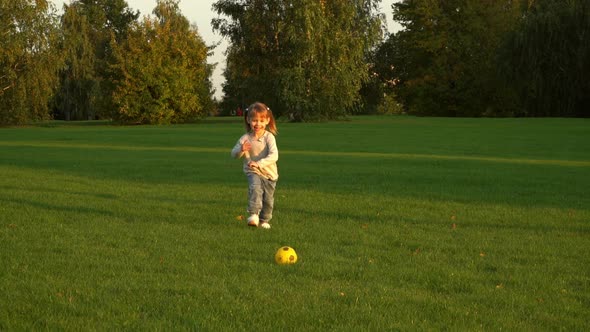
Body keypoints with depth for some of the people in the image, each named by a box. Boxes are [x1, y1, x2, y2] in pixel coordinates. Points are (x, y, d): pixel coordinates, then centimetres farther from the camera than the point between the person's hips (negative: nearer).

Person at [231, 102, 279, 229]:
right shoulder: (245, 138, -6)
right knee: (255, 188, -30)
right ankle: (254, 214, -35)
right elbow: (234, 154, 1)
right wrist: (241, 150, -23)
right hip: (252, 172, 0)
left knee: (268, 199, 10)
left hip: (269, 173, 0)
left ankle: (264, 220, 32)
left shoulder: (269, 137, -13)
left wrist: (259, 163, -38)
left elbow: (274, 155, -25)